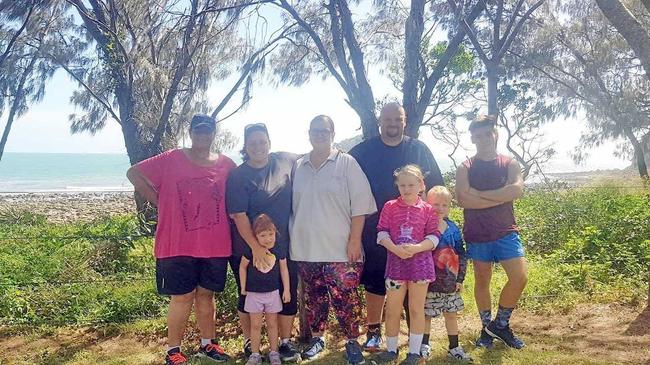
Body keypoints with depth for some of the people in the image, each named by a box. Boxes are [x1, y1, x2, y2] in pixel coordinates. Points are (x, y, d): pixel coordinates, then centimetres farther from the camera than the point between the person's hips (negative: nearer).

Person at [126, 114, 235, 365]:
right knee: (182, 297, 2)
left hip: (215, 246, 3)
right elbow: (134, 173, -1)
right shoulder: (172, 160, -4)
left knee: (206, 294, 15)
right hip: (178, 245, -3)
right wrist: (158, 200, -5)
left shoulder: (226, 165, 4)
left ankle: (207, 344, 29)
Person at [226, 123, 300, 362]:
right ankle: (249, 342, 30)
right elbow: (239, 216, -16)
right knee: (249, 298, 11)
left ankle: (286, 342, 28)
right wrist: (256, 247, -23)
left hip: (285, 246, 3)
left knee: (288, 296, 10)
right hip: (249, 249, -2)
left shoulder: (287, 161, -1)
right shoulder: (237, 177, -9)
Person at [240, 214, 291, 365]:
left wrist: (286, 290, 1)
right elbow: (243, 267, 1)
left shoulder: (278, 252, -6)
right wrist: (243, 287, 1)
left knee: (272, 324, 12)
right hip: (254, 294, -1)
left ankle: (274, 353, 21)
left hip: (273, 293, 1)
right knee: (255, 325, 6)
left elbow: (284, 270, 2)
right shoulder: (251, 251, -11)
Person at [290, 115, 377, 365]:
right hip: (306, 249, 4)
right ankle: (317, 338, 29)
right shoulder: (298, 167, 10)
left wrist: (355, 240, -10)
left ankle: (352, 342, 14)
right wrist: (291, 239, 11)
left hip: (340, 249, -4)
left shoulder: (346, 164, -2)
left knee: (345, 298, -1)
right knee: (313, 297, 13)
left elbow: (360, 204, -5)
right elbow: (291, 206, 16)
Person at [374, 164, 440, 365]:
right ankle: (391, 349, 22)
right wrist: (395, 249, -20)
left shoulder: (428, 209, 1)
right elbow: (382, 233, -3)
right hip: (395, 262, 1)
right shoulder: (390, 207, 2)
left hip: (420, 263, -1)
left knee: (416, 309, 7)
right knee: (392, 309, 7)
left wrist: (415, 248, -20)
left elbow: (433, 237, -3)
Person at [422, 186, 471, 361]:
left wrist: (460, 279, 5)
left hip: (450, 282, 4)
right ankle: (424, 346, 25)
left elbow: (462, 255, 8)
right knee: (426, 314, 7)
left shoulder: (453, 228, 3)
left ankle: (454, 348, 27)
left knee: (451, 314, 13)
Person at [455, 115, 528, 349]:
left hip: (506, 231, 1)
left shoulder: (509, 164, 5)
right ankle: (486, 327, 24)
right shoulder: (465, 168, 2)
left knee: (519, 278, -9)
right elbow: (464, 199, -15)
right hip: (477, 234, -1)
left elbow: (517, 190, -15)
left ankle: (501, 325, 11)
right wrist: (502, 196, -14)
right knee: (482, 281, 8)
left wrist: (480, 194, -16)